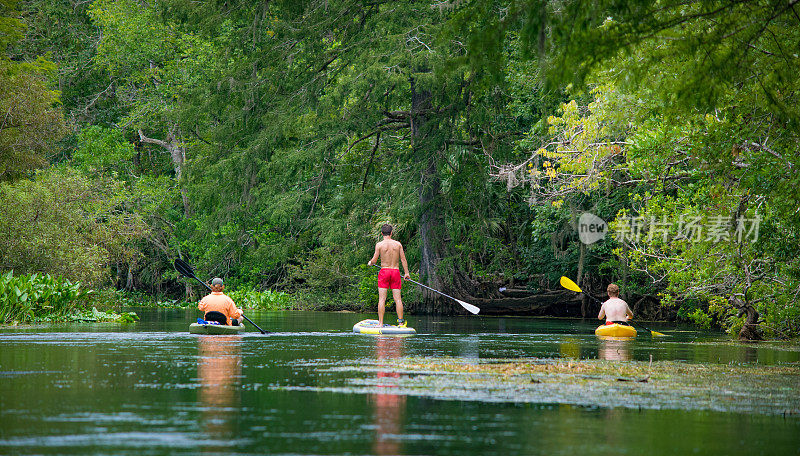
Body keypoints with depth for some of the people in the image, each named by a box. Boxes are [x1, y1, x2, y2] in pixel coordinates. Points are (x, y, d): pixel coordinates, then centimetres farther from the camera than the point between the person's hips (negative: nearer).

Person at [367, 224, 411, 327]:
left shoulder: (379, 245, -5)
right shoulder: (398, 244, 3)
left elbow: (374, 260, -4)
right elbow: (403, 259, 2)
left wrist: (370, 262, 19)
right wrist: (407, 273, 9)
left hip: (384, 272, -2)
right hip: (396, 272, 2)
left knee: (382, 299, -2)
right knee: (398, 299, 4)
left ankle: (380, 323, -6)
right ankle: (401, 322, 1)